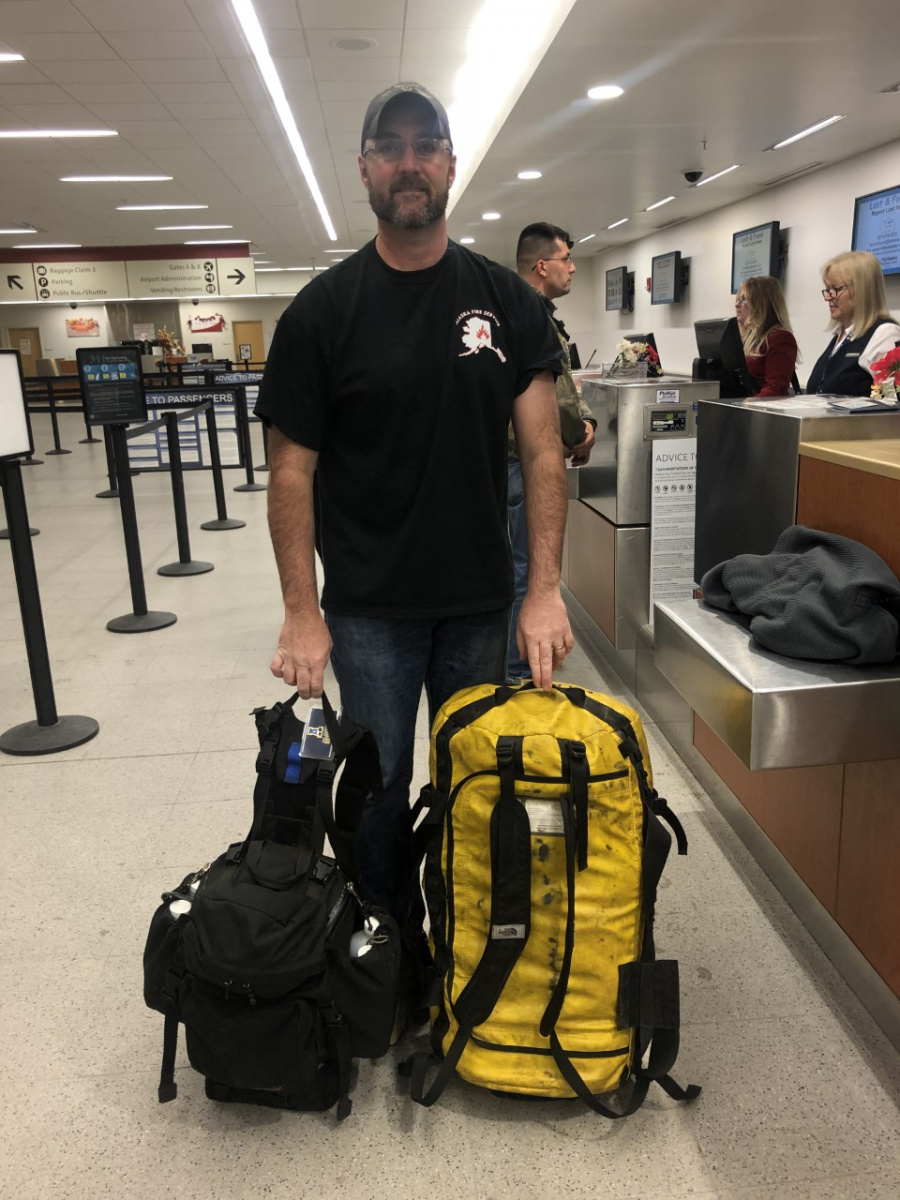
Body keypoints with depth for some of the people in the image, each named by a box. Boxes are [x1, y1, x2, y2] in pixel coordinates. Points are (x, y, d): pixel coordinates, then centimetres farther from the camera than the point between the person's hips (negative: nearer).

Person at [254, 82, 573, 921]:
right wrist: (301, 615, -10)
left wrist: (544, 591, -11)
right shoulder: (323, 309, -3)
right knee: (378, 786, 10)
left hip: (483, 600, 2)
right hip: (369, 607, -2)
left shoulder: (505, 301, 2)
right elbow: (291, 470, -4)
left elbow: (541, 450, -3)